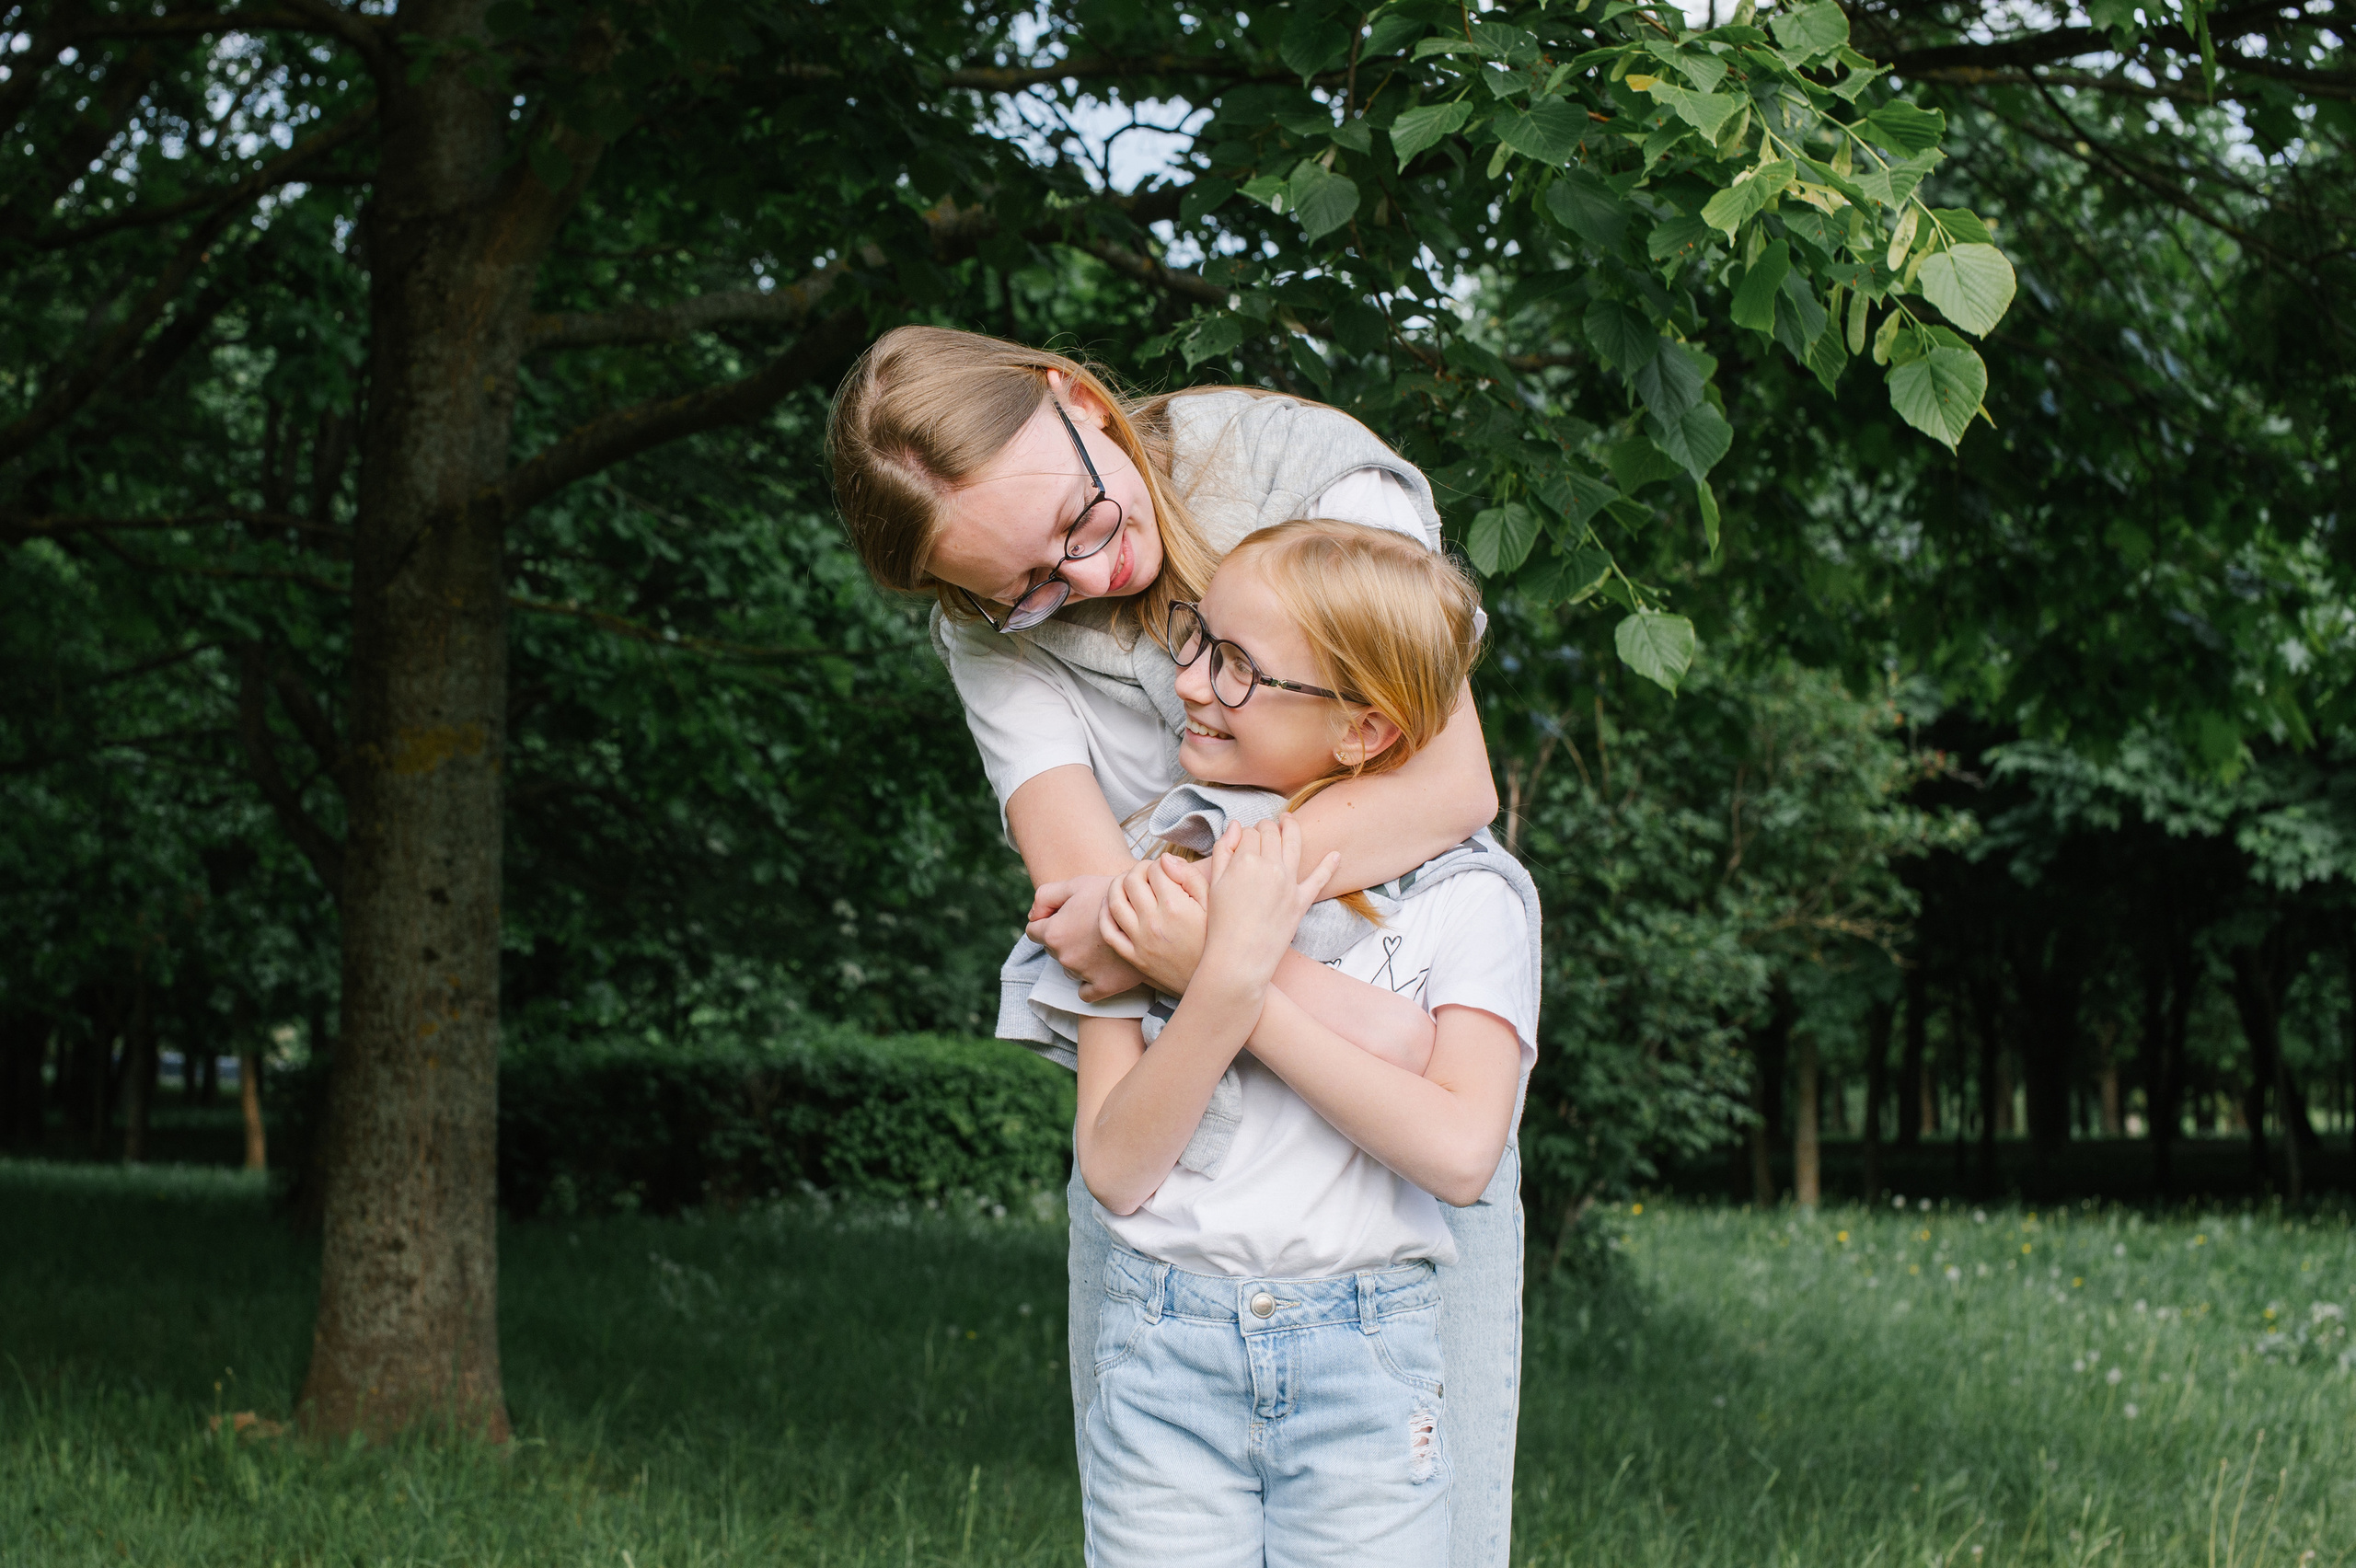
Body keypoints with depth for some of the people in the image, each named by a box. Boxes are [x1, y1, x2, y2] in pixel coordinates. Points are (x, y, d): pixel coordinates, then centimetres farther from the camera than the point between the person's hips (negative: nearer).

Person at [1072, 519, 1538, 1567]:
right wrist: (1231, 975, -18)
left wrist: (1232, 986, -15)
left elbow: (1459, 1151, -16)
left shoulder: (1467, 893, -2)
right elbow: (1115, 1169, -4)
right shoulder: (1147, 875, 3)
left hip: (1365, 1369, -1)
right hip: (1163, 1357, 1)